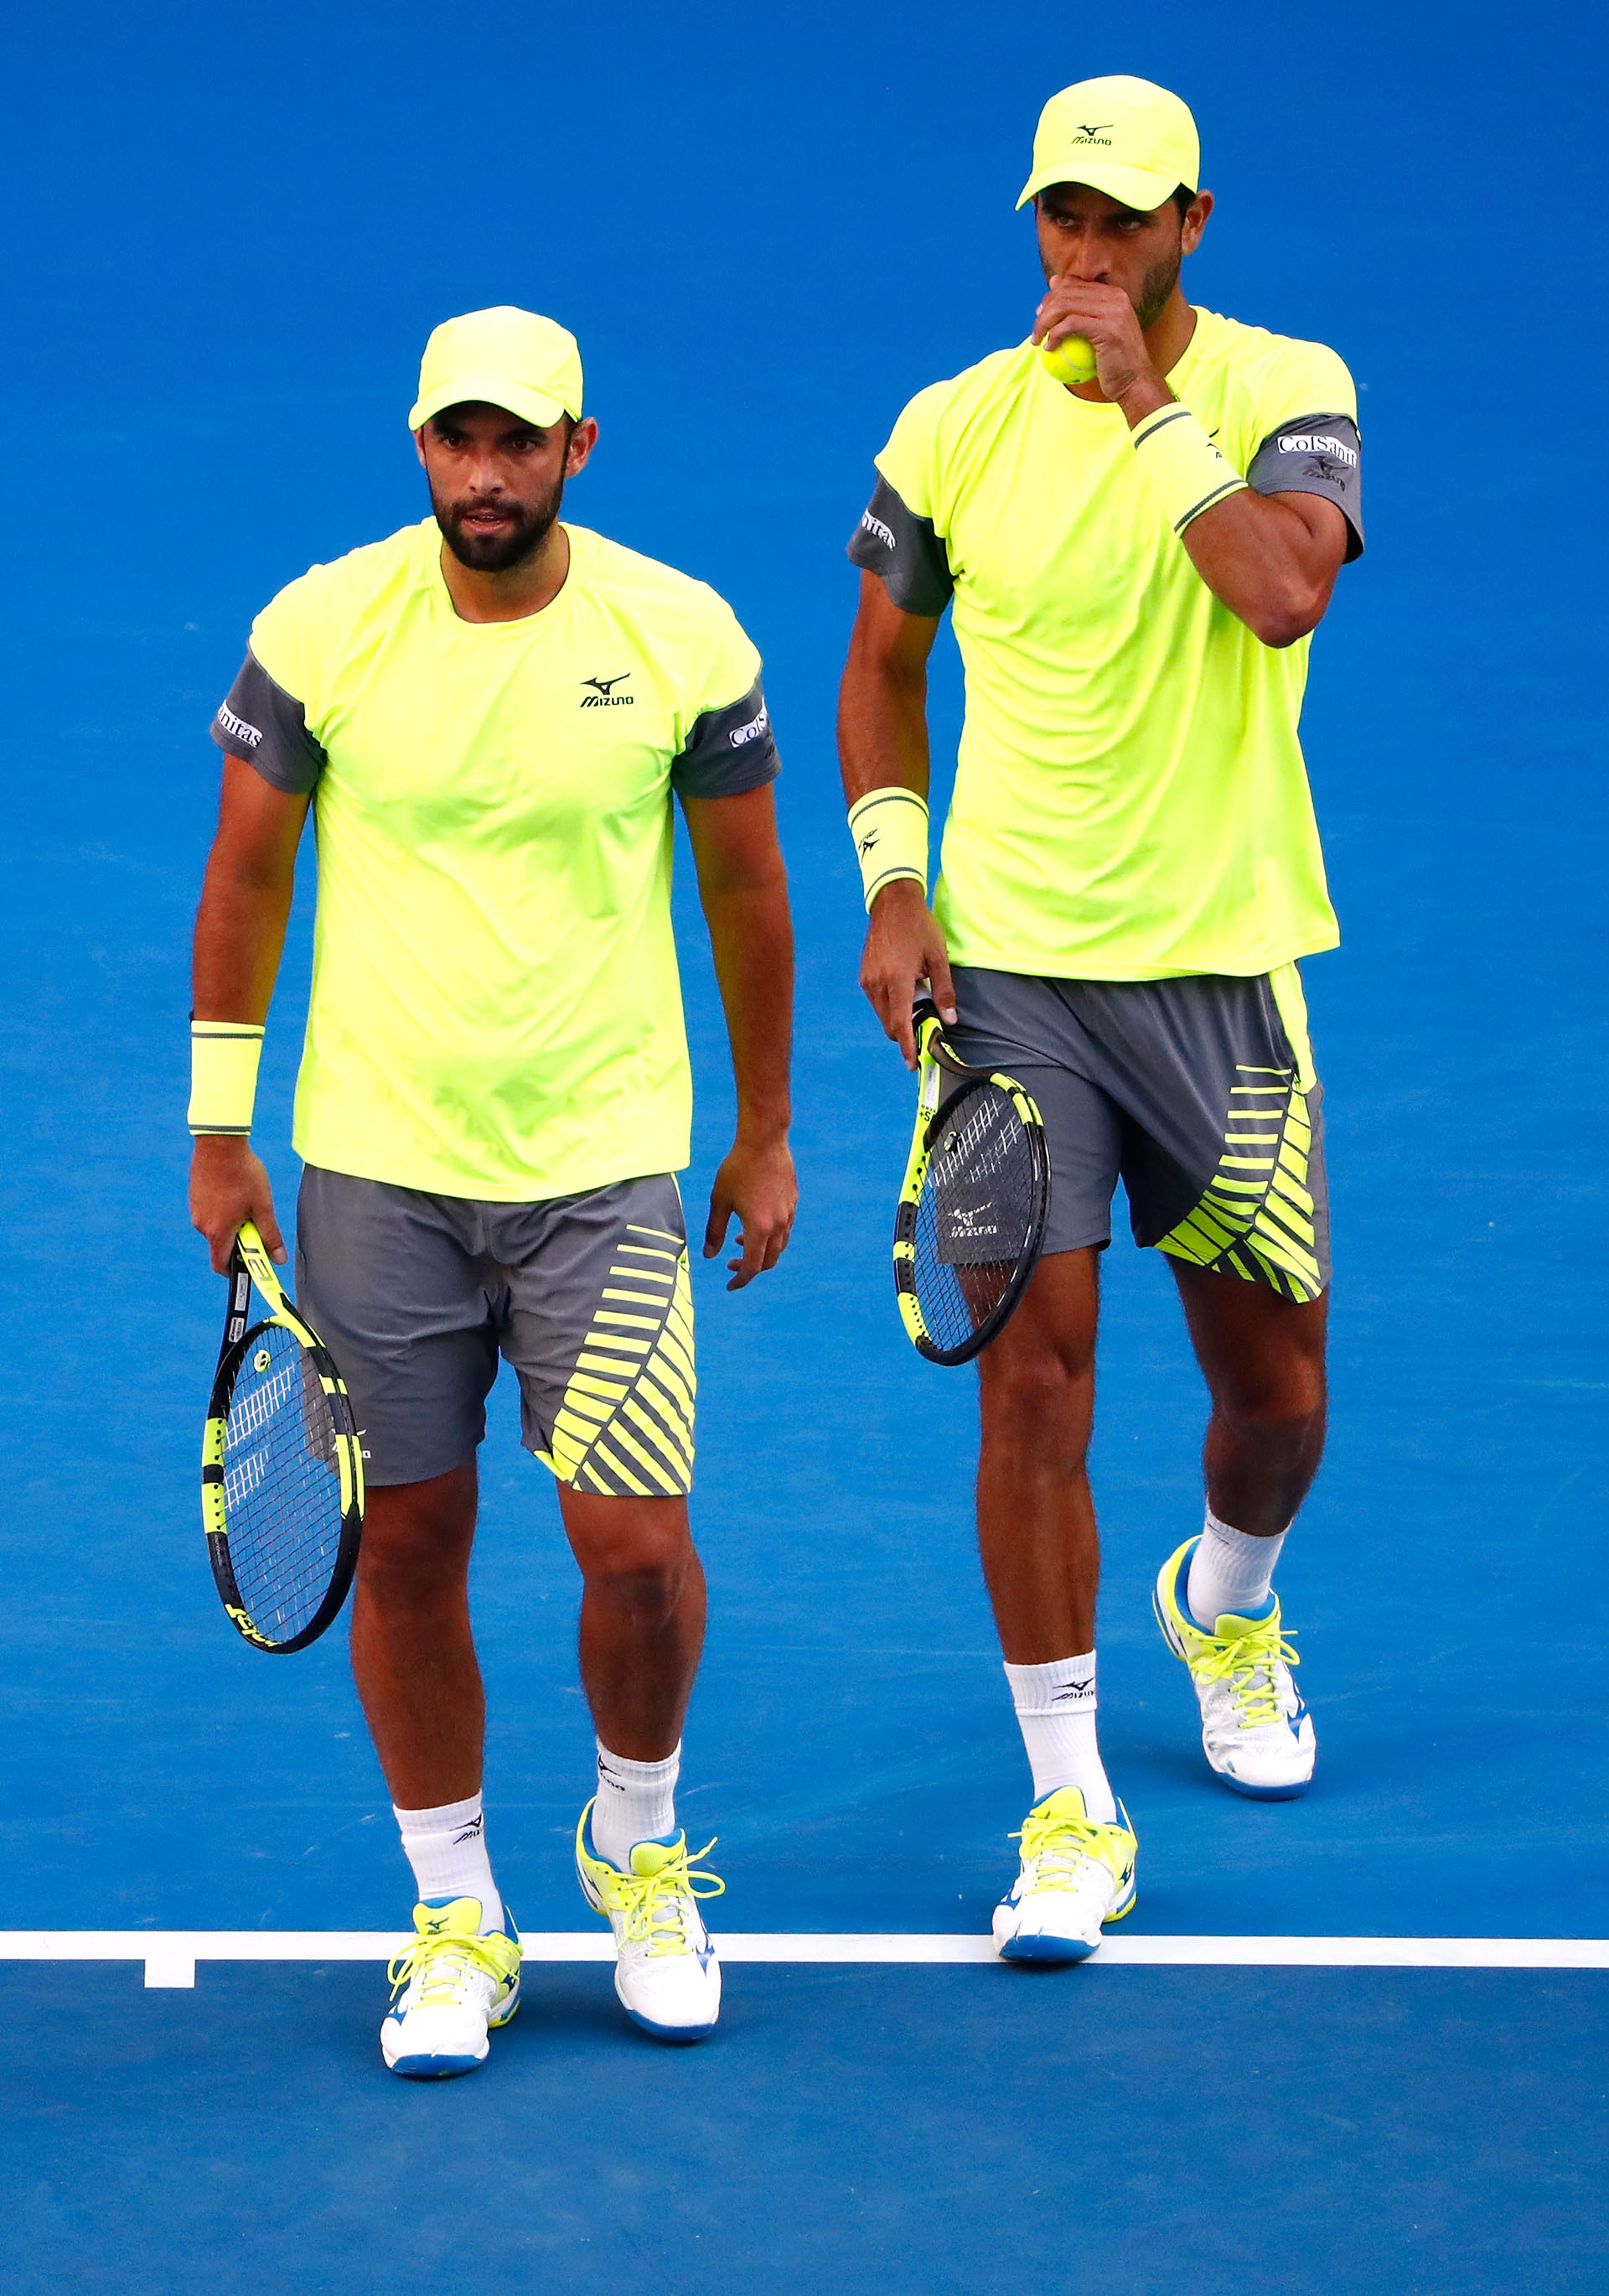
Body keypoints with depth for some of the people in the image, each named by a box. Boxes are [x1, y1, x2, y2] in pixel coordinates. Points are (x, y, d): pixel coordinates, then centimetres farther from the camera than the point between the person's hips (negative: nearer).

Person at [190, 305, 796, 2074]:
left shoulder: (683, 638, -5)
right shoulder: (317, 631, -5)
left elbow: (745, 890, 7)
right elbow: (246, 879, 6)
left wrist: (765, 1134, 12)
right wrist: (220, 1131, 6)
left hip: (602, 1166, -1)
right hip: (374, 1168, 1)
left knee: (636, 1545, -7)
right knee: (406, 1550, 5)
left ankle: (636, 1846, 21)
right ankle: (455, 1924, 21)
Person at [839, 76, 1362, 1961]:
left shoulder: (1285, 390, -4)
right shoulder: (953, 427, 2)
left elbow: (1285, 592, -23)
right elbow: (884, 658, 14)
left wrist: (1152, 398, -19)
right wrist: (892, 877, 3)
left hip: (1222, 961, 0)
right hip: (1009, 963, 0)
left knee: (1273, 1380, 9)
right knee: (1033, 1372, -7)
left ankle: (1227, 1607, 44)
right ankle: (1069, 1813, 0)